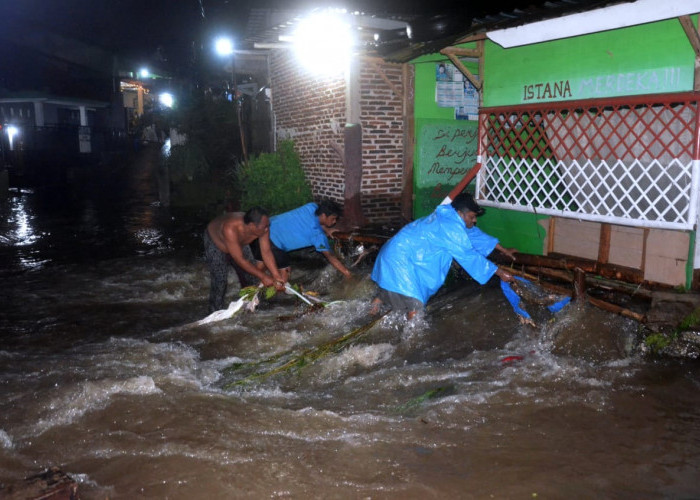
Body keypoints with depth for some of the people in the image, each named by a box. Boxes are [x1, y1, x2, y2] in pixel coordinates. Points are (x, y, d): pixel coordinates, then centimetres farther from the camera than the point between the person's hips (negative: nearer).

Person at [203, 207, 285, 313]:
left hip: (239, 243, 5)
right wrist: (263, 276, -36)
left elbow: (266, 252, -25)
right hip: (215, 241, -5)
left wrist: (276, 276, -33)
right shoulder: (230, 229, -46)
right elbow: (239, 260, -40)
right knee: (220, 280, -13)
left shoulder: (262, 227, -31)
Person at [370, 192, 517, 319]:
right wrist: (500, 273, -13)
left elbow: (475, 234, 15)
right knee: (416, 305, -8)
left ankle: (379, 299, 35)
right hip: (400, 258, -10)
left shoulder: (449, 217, 5)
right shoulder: (451, 226, -24)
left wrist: (504, 250, 20)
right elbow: (470, 256, -20)